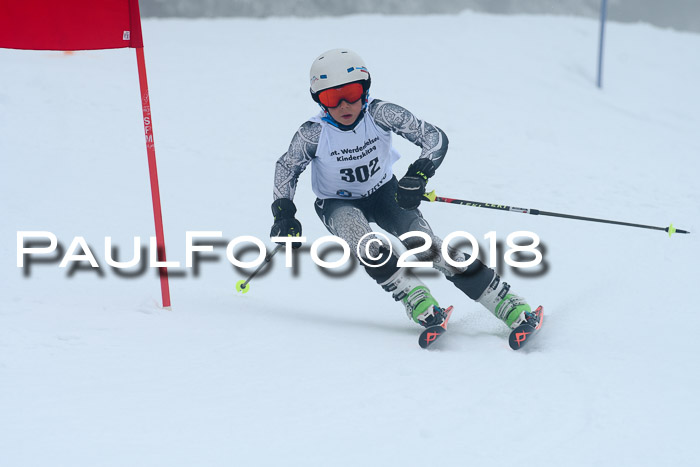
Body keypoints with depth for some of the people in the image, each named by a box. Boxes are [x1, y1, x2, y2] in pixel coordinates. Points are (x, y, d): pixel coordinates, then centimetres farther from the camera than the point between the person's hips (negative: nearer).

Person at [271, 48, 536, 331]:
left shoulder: (379, 114, -25)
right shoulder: (313, 134, -24)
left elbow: (435, 137, -23)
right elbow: (287, 168, -5)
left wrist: (418, 175, -38)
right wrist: (283, 213, -17)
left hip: (384, 192, 0)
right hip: (338, 204, 0)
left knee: (422, 242, -21)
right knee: (363, 241, -35)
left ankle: (505, 302, -18)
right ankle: (414, 298, -26)